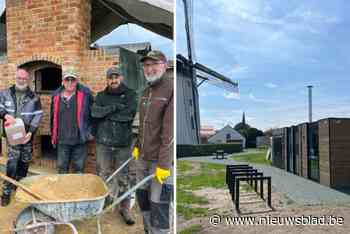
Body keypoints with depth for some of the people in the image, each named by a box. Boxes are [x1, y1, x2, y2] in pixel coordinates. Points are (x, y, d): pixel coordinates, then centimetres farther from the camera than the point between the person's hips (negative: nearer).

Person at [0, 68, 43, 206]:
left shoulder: (34, 97, 1)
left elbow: (38, 115, -3)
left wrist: (30, 132, -13)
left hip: (27, 135, 2)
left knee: (24, 162, 13)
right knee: (12, 162, -9)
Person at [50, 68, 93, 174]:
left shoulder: (85, 93, -6)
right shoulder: (56, 95, 5)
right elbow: (53, 117, 15)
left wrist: (90, 131, -3)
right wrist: (53, 136, 16)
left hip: (80, 140, -3)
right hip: (62, 140, 3)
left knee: (79, 169, 9)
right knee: (62, 168, 15)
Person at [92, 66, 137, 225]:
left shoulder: (130, 94, 2)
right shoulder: (101, 96, 8)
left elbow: (130, 114, -14)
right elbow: (95, 112, -9)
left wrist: (105, 114, -8)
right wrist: (115, 107, -15)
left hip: (123, 143, -1)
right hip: (103, 143, 2)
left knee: (123, 178, 7)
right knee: (103, 175, 11)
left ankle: (125, 209, 20)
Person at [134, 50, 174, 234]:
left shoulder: (171, 89, -14)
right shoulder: (146, 92, 12)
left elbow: (170, 130, -20)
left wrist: (164, 163, -21)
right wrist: (138, 146, 17)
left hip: (161, 159, -8)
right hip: (143, 156, 8)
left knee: (159, 204, 0)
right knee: (142, 196, 19)